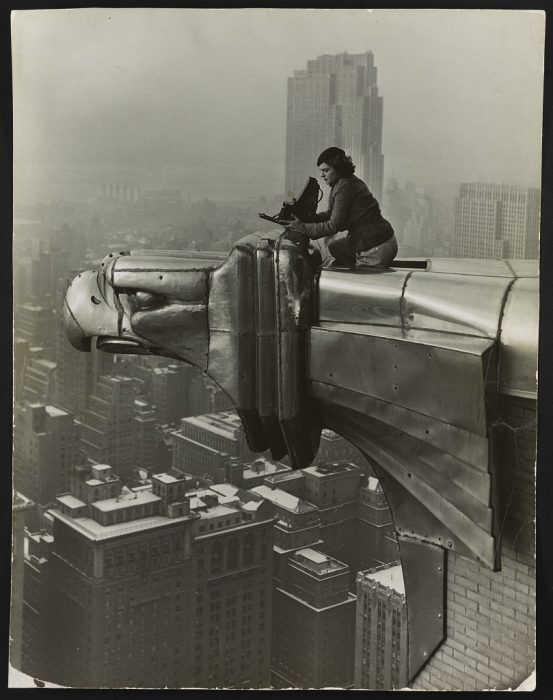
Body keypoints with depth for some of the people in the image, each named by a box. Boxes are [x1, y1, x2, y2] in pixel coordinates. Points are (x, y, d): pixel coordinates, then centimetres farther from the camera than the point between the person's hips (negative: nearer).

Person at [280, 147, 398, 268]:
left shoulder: (345, 186, -20)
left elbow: (334, 225, -20)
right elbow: (331, 214, 15)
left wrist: (303, 228, -14)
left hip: (376, 247, -11)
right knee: (334, 246, 24)